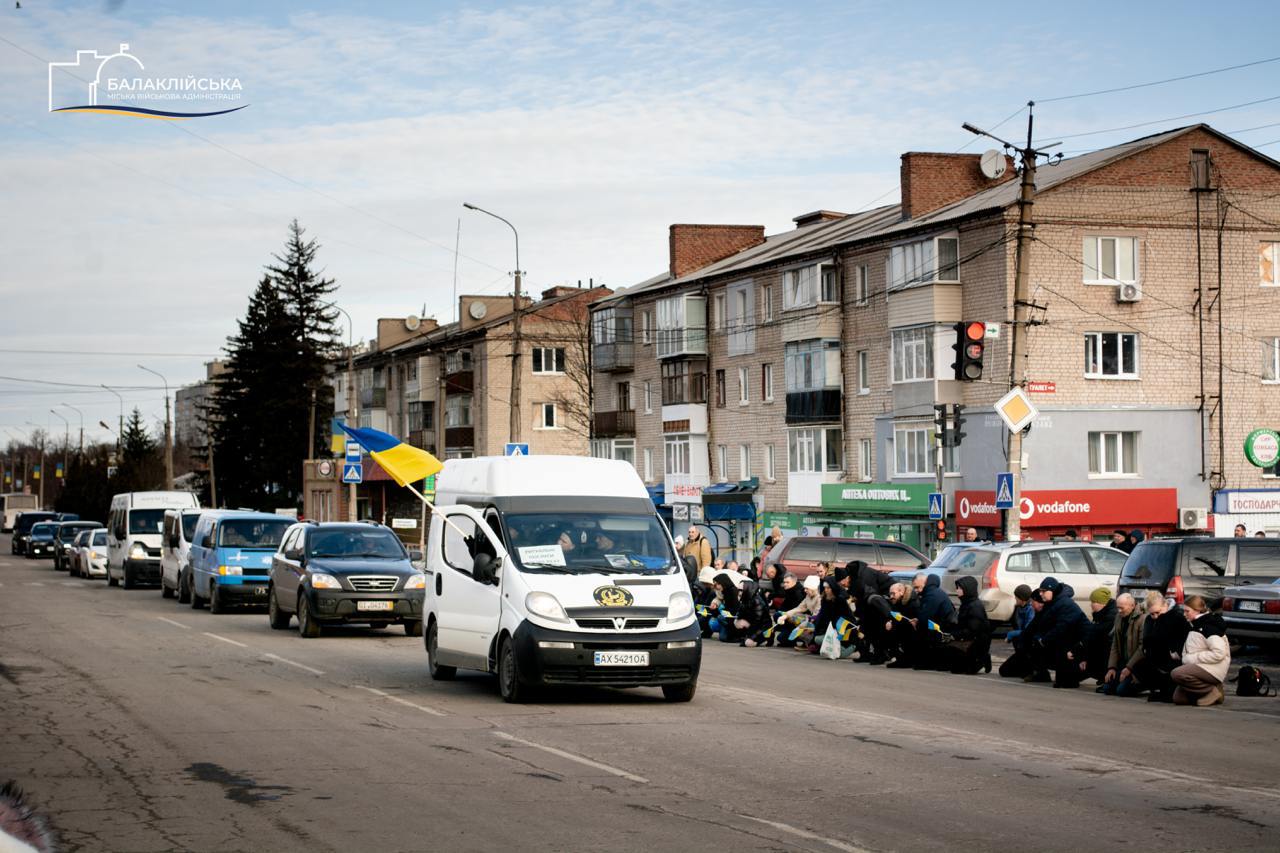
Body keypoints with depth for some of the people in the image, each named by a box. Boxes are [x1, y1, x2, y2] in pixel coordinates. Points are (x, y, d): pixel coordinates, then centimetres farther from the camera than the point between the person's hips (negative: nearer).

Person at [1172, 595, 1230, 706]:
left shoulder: (1209, 626, -16)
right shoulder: (1197, 625, 16)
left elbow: (1219, 653, -25)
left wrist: (1194, 658, -20)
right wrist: (1187, 658, 3)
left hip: (1213, 669, -10)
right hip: (1200, 667, 10)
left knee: (1176, 674, -29)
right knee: (1178, 698, 4)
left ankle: (1213, 691, -18)